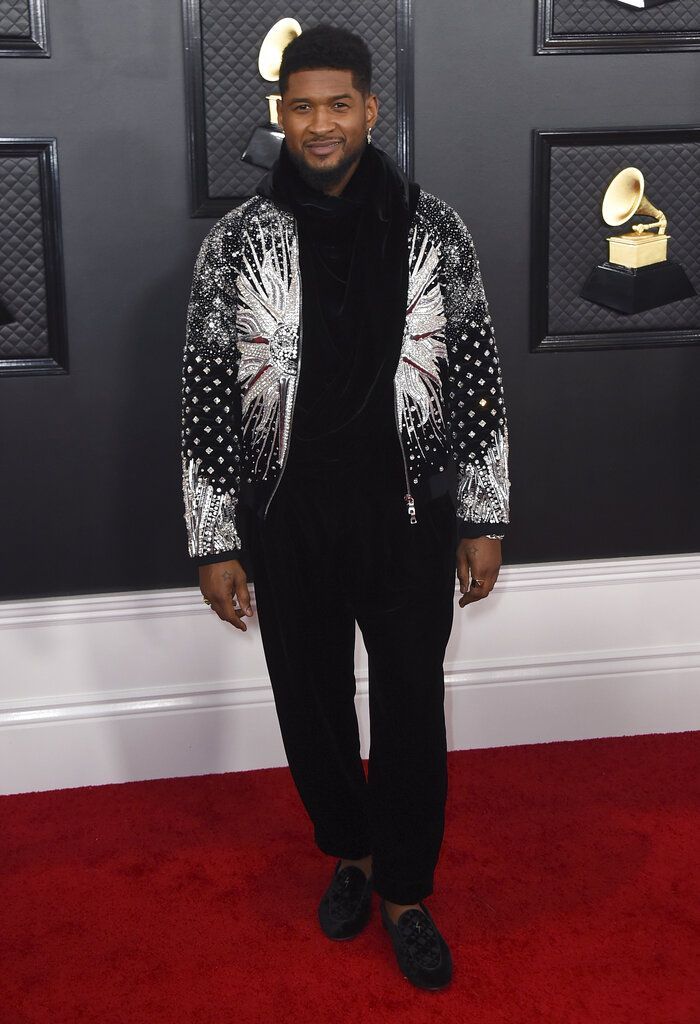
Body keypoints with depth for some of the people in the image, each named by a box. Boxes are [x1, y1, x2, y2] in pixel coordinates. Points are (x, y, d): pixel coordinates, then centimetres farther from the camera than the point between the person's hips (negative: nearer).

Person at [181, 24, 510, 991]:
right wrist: (215, 543, -3)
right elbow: (207, 399, -2)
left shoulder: (434, 229, -4)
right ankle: (350, 850, 41)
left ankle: (405, 894, 26)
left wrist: (485, 519, 0)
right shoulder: (237, 241, -5)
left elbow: (477, 382, 0)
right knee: (313, 702, 15)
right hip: (288, 520, 1)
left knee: (412, 710, 7)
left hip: (409, 514, 0)